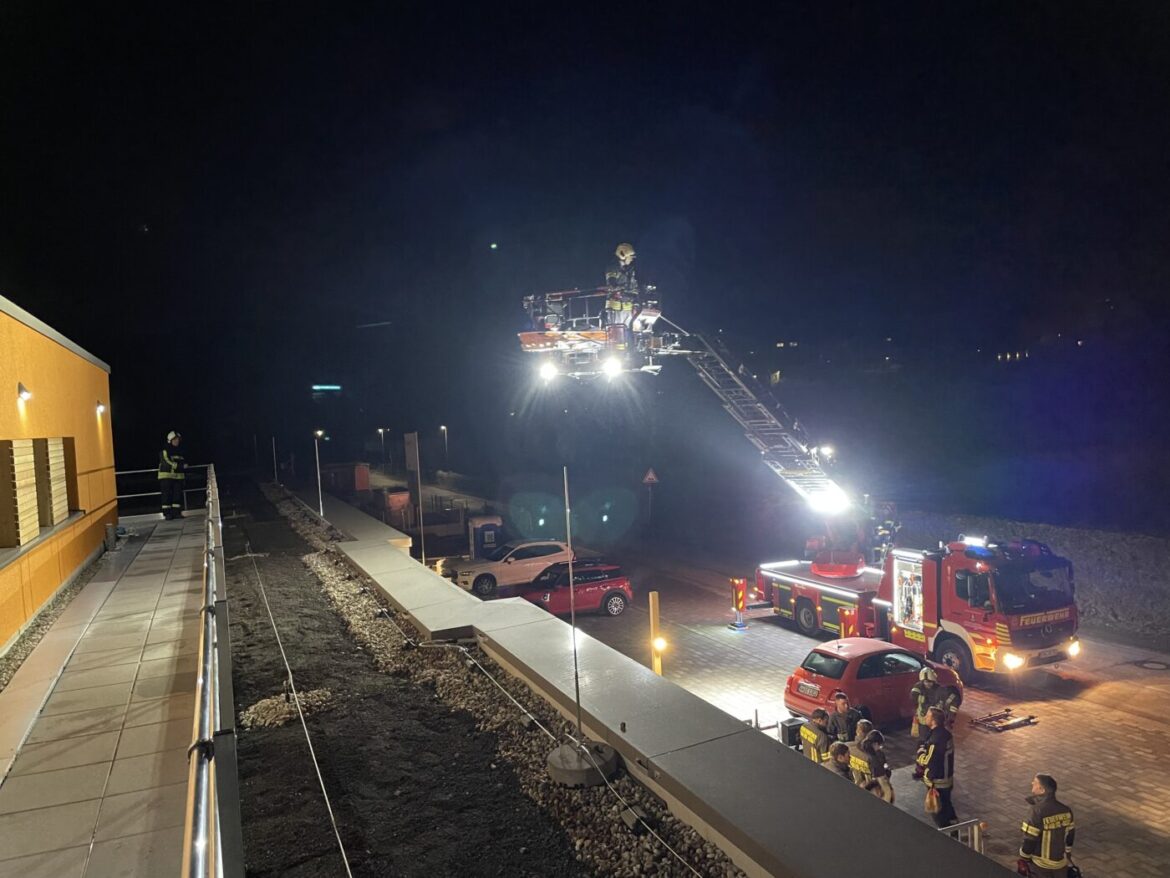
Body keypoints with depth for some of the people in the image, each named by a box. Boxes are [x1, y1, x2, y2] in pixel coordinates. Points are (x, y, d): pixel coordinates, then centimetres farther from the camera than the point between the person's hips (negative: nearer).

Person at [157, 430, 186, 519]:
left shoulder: (179, 451, 18)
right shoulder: (165, 450, -5)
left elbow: (183, 462, 26)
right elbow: (167, 462, -15)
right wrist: (180, 465, -18)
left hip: (178, 476, 7)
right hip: (166, 475, -7)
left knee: (178, 495, 3)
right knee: (167, 495, -5)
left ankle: (177, 512, 6)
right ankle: (167, 513, -3)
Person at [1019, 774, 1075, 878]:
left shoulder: (1038, 812, -25)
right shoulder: (1066, 810, -5)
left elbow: (1030, 840, -20)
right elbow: (1070, 834, 8)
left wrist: (1023, 860, -6)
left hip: (1042, 865, -6)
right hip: (1061, 863, 6)